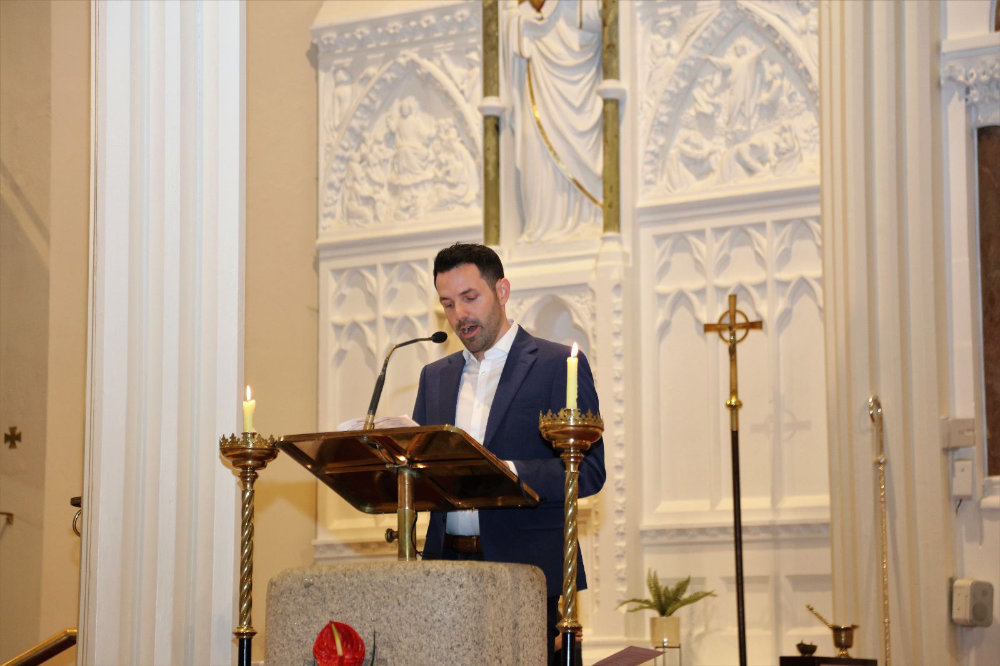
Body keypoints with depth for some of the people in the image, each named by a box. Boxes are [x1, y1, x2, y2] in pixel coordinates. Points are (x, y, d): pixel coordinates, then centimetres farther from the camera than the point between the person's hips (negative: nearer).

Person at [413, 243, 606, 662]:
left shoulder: (558, 365, 1)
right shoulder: (436, 376, 18)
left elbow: (589, 470, -7)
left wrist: (509, 473, -21)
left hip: (527, 568, -4)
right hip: (447, 567, 4)